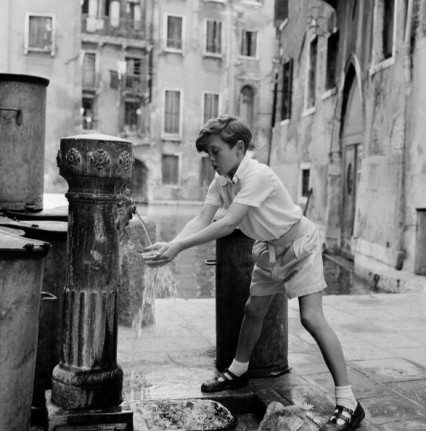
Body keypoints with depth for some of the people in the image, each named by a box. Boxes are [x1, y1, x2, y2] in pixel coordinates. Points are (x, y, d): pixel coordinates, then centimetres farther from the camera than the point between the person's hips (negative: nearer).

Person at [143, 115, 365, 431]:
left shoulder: (257, 174, -31)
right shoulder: (221, 180, -6)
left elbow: (228, 224, -36)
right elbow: (202, 220, -14)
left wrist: (179, 247, -38)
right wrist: (170, 245, -31)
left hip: (300, 243, -8)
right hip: (270, 248, 8)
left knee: (311, 317, -16)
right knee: (253, 310, 14)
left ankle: (348, 403, -10)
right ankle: (238, 371, 36)